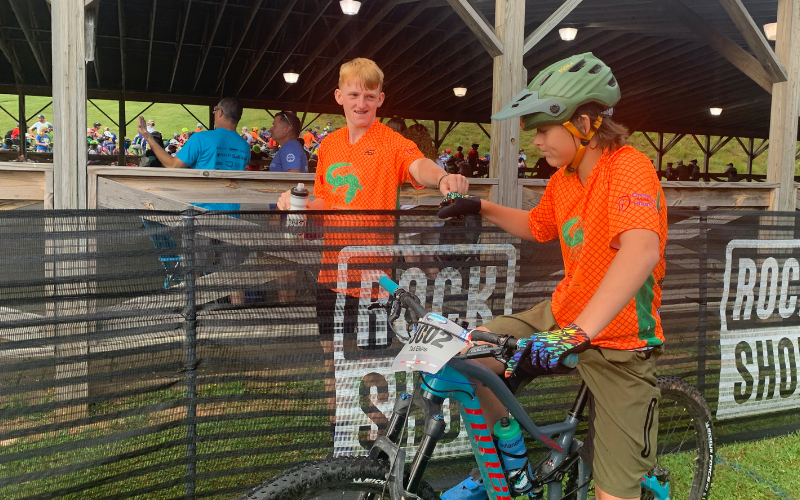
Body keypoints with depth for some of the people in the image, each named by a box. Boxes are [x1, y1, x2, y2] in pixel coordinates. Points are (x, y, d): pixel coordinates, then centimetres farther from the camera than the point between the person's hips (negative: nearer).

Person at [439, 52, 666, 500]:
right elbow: (538, 227, 23)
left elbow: (642, 250, -42)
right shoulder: (564, 177, 1)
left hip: (619, 345, -6)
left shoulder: (629, 168, -23)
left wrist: (576, 333, -52)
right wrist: (484, 208, 8)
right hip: (563, 317, 6)